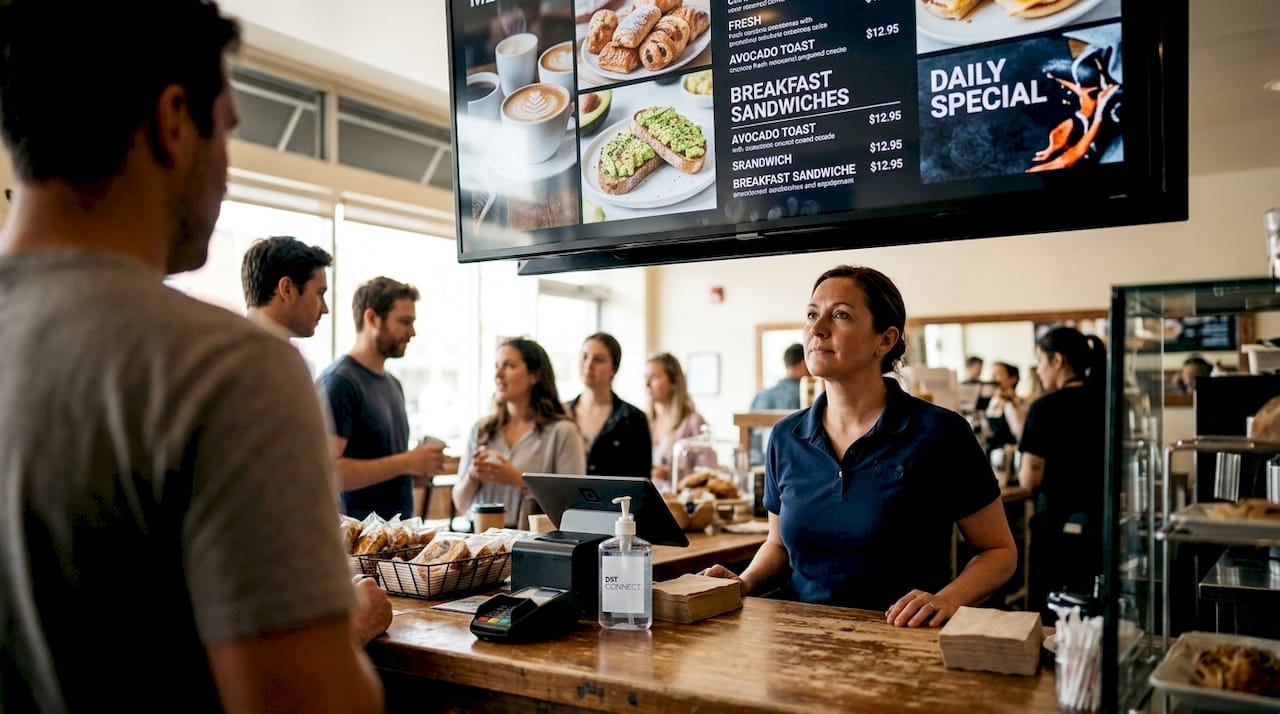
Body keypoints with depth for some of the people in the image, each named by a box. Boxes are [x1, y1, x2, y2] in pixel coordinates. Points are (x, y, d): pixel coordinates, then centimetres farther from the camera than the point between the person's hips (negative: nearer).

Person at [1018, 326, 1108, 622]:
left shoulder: (1046, 407, -12)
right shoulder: (1107, 404, 3)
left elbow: (1030, 480, -12)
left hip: (1058, 526, -5)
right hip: (1101, 526, 5)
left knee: (1050, 620, 5)